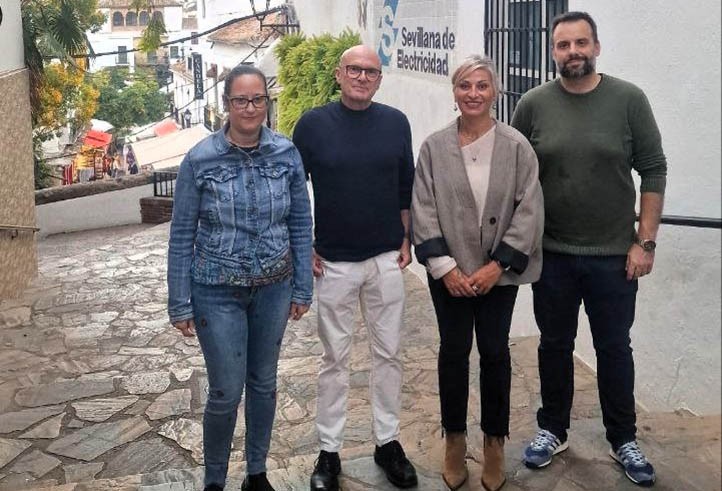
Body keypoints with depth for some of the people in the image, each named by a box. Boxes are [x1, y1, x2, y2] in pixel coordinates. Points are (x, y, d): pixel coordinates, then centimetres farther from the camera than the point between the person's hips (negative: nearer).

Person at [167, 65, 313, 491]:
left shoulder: (287, 154, -4)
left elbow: (301, 225, 3)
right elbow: (182, 235, -5)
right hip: (218, 292, -2)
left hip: (273, 288, 3)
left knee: (263, 383, 15)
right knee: (226, 392, 2)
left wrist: (302, 289, 3)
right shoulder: (200, 159, -10)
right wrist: (180, 304, -5)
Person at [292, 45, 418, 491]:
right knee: (335, 358, 8)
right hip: (334, 263, -2)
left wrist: (407, 238, 6)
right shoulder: (313, 124, -5)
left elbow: (407, 186, 10)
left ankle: (388, 441, 25)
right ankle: (330, 450, 19)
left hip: (387, 260, 2)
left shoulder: (396, 123, 1)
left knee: (389, 353, 10)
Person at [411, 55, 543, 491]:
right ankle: (455, 438, 28)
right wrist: (444, 267, -10)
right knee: (454, 350, 11)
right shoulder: (434, 147, -2)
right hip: (450, 273, 1)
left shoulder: (516, 146, -6)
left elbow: (529, 211, -6)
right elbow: (423, 210, -3)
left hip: (500, 272, -1)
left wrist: (497, 265, -11)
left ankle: (495, 441, 27)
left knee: (495, 352, 9)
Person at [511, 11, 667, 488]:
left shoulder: (628, 99, -5)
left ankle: (624, 440, 29)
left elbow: (653, 170, -3)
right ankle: (553, 431, 32)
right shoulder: (534, 104, -2)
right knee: (555, 346, 14)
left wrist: (646, 241, -6)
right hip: (551, 254, 1)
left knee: (614, 349, 12)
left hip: (614, 255, -1)